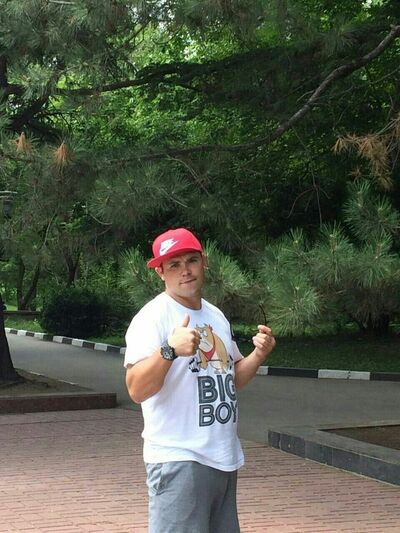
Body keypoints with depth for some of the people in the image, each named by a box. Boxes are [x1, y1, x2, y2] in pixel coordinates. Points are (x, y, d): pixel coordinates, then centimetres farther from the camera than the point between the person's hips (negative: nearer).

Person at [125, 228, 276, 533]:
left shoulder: (216, 316, 14)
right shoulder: (153, 318, -11)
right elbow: (137, 390, -23)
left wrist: (258, 356, 5)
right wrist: (170, 350, -38)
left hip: (225, 459, 8)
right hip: (178, 459, -8)